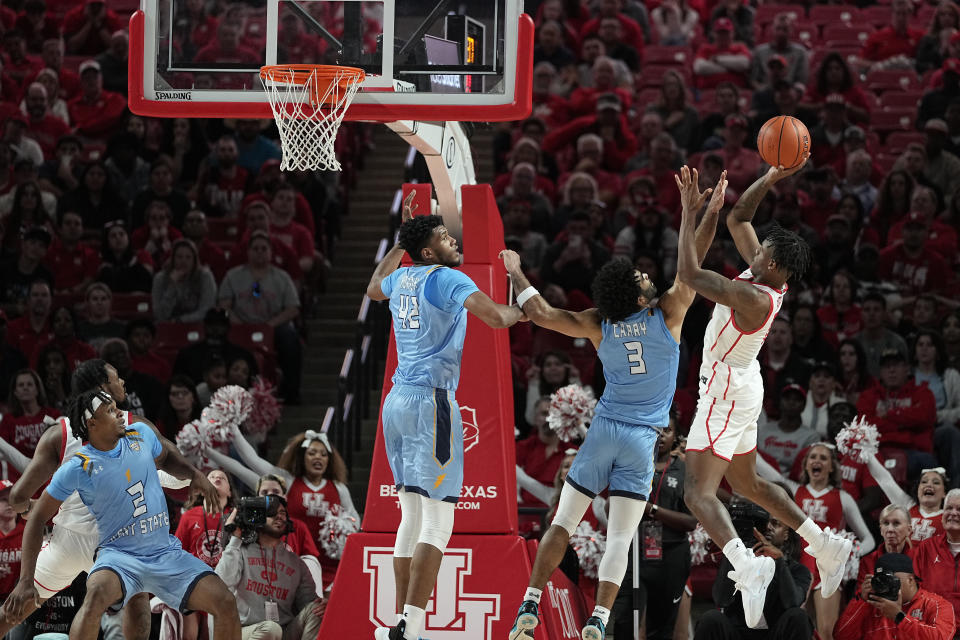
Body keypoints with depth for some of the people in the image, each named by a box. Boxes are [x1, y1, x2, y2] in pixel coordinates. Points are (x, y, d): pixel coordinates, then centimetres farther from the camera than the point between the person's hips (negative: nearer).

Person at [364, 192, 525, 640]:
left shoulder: (402, 278, 15)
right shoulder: (446, 279, -8)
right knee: (437, 523, -11)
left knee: (413, 516, 14)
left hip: (397, 401, 9)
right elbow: (495, 318, -19)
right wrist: (518, 311, 3)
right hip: (431, 401, -9)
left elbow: (374, 289, 39)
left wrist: (400, 242, 43)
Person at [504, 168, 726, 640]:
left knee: (563, 521, 11)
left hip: (603, 431, 2)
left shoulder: (599, 326, -5)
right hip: (642, 441, -2)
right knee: (619, 539, -2)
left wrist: (516, 274, 11)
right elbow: (692, 264, -6)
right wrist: (705, 213, -3)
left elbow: (542, 314, -3)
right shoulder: (668, 315, -10)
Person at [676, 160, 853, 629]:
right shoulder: (764, 276, -3)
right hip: (740, 389, 10)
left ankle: (747, 568, -36)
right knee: (746, 483, 25)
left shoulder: (754, 298, -28)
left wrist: (689, 211, -26)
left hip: (726, 394, -10)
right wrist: (771, 178, -6)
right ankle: (825, 546, 28)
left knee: (699, 492, -17)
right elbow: (737, 219, 7)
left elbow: (689, 274, -30)